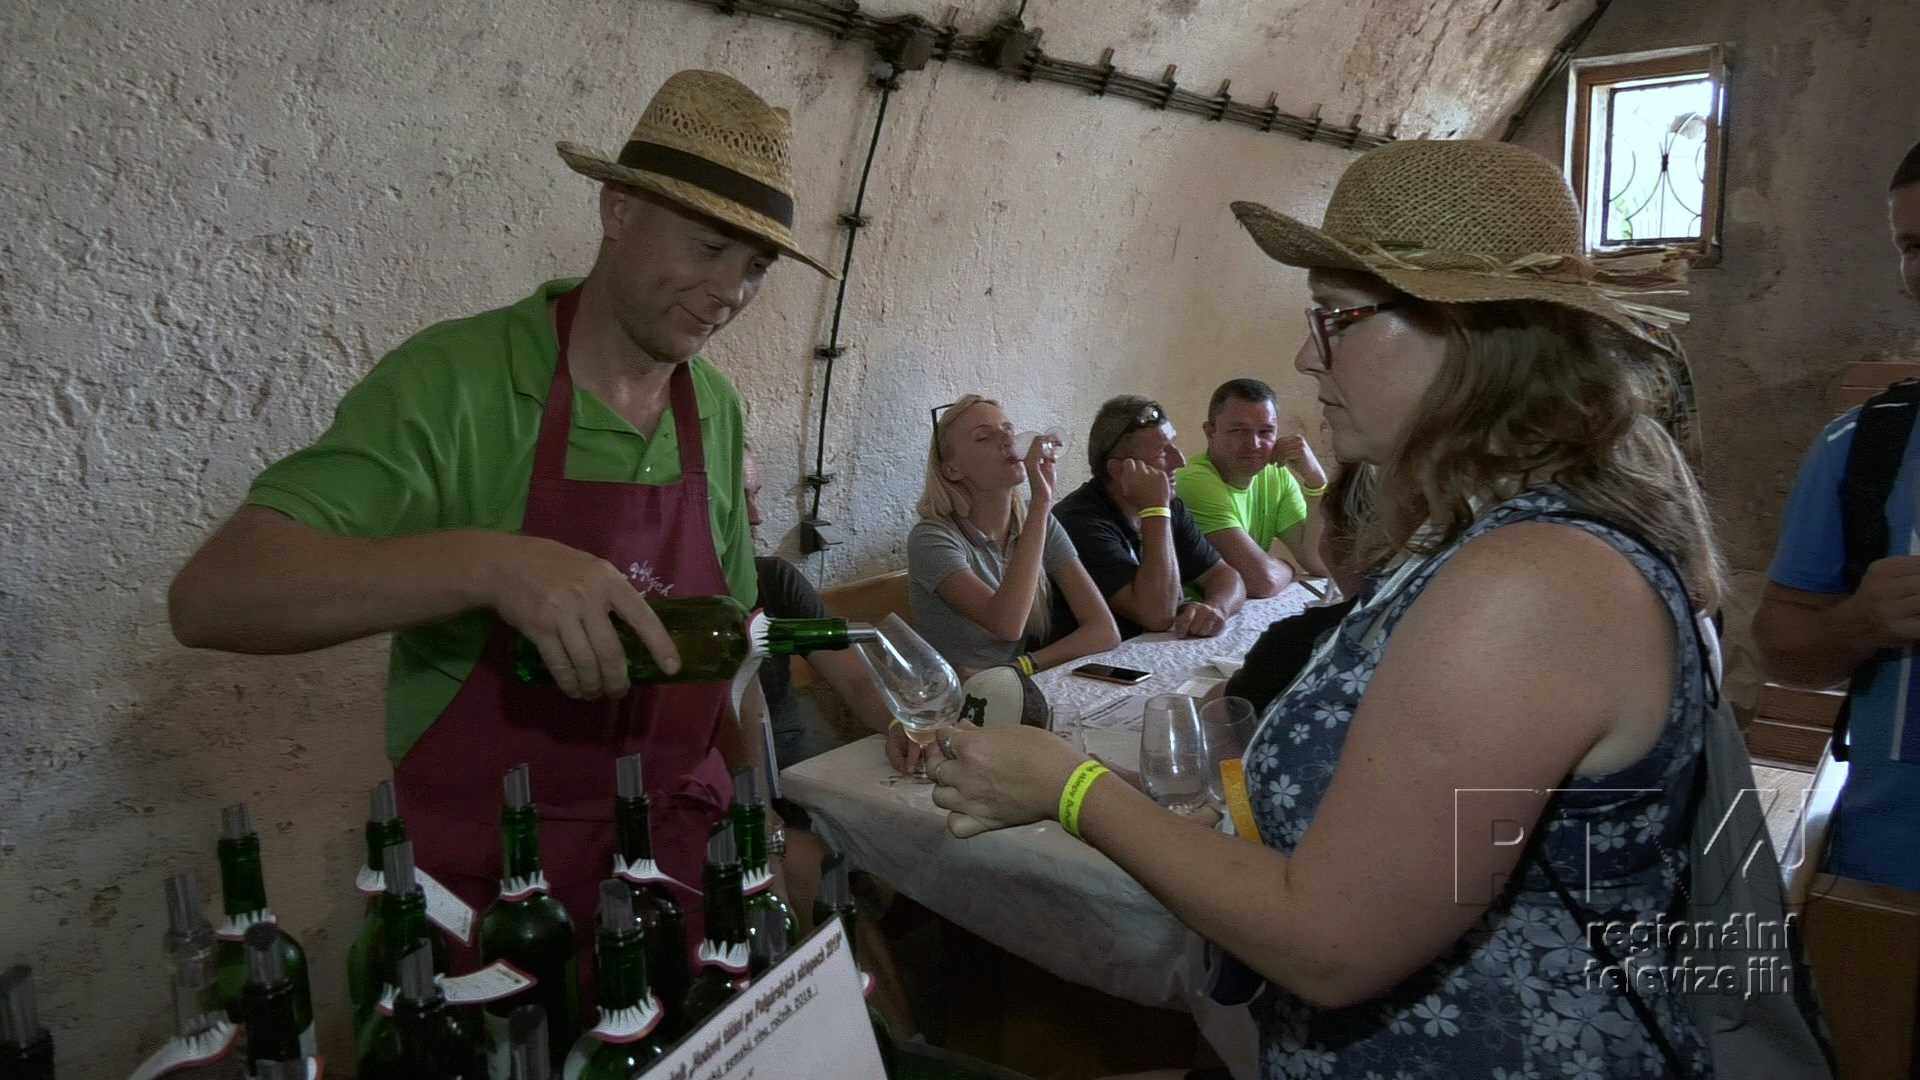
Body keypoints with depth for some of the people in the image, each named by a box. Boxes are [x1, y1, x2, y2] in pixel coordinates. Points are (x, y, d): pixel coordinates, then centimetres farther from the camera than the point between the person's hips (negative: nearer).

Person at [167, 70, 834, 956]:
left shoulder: (718, 412, 1)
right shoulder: (454, 381, -17)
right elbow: (211, 597, -26)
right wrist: (488, 562, -39)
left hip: (679, 849, 5)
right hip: (482, 876, -5)